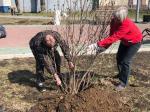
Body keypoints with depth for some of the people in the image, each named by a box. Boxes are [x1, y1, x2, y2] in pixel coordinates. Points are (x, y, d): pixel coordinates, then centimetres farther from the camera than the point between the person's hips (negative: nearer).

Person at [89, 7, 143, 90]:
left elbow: (114, 37, -46)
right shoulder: (114, 21, -21)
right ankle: (121, 74, 43)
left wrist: (99, 44, -49)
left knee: (126, 61, -11)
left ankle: (123, 83, 3)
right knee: (119, 57, 17)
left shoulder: (126, 25, -42)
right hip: (125, 41, 8)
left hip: (135, 42, -8)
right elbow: (111, 35, -16)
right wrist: (104, 47, -25)